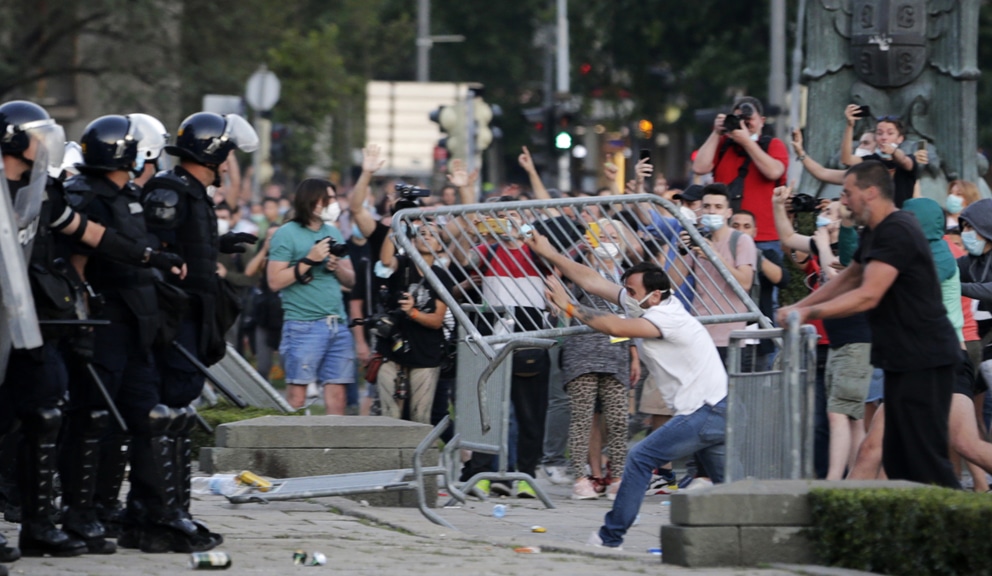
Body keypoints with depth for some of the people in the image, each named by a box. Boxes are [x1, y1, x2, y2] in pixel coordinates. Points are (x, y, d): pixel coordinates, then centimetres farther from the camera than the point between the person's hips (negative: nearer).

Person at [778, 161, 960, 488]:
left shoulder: (896, 232, -18)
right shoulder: (875, 233, 16)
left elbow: (868, 296, -25)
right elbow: (848, 279, 27)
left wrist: (808, 312, -23)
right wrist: (797, 307, 18)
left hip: (923, 359, -11)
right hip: (904, 359, 11)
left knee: (925, 456, -12)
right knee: (898, 459, 11)